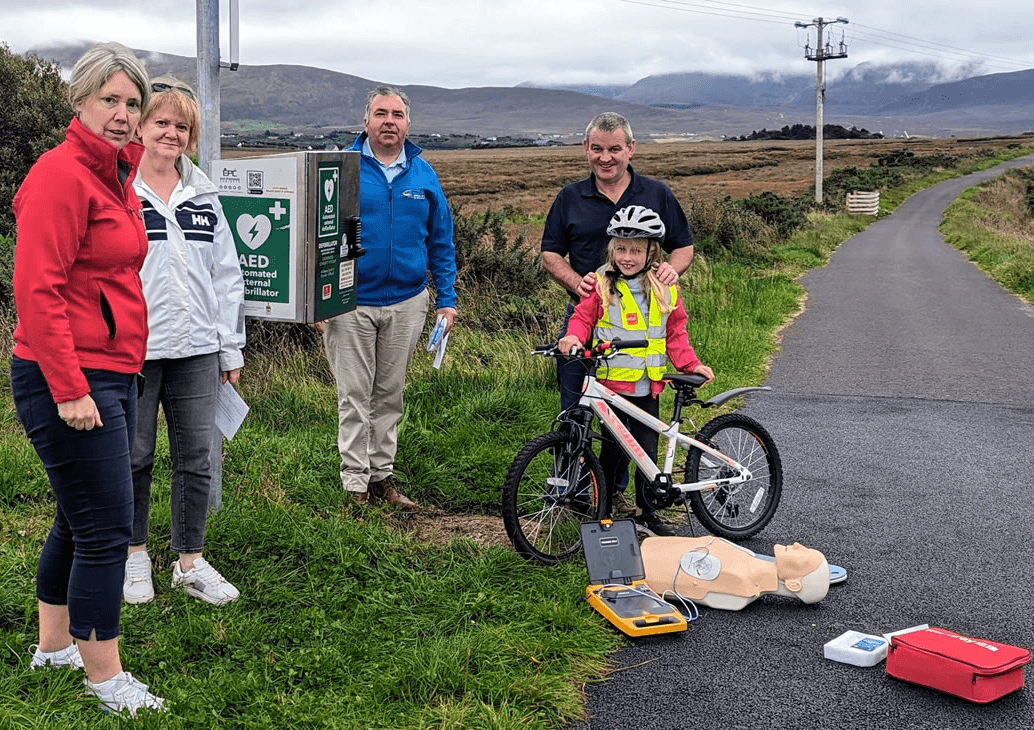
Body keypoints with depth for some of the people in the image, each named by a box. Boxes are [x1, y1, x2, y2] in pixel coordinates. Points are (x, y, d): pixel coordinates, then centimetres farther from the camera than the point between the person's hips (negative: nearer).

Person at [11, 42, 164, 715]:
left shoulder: (117, 175, 15)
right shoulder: (63, 174, -15)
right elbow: (37, 289, -21)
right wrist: (69, 389, -22)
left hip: (112, 375, 10)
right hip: (68, 381, -10)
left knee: (80, 519, 19)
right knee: (107, 527, -4)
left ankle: (54, 644, 35)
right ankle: (105, 676, 10)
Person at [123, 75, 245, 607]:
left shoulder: (203, 196, 11)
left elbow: (227, 275, 14)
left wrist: (231, 348, 10)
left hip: (196, 349, 4)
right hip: (132, 351, -4)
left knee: (196, 457, 8)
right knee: (134, 457, 9)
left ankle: (190, 562, 21)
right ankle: (134, 556, 27)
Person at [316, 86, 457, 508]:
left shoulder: (423, 174, 7)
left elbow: (441, 242, 12)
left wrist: (446, 298, 6)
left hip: (406, 303, 3)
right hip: (352, 303, -3)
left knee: (390, 395, 12)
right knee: (355, 397, 1)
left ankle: (383, 475, 22)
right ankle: (355, 483, 9)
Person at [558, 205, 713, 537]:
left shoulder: (664, 289, 6)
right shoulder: (602, 285, -2)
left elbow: (675, 334, 11)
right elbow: (583, 316, 2)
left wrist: (692, 364, -1)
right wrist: (574, 337, -20)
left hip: (647, 385, 3)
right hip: (611, 381, -3)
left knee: (647, 449, 7)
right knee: (615, 447, -1)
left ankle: (646, 513, 24)